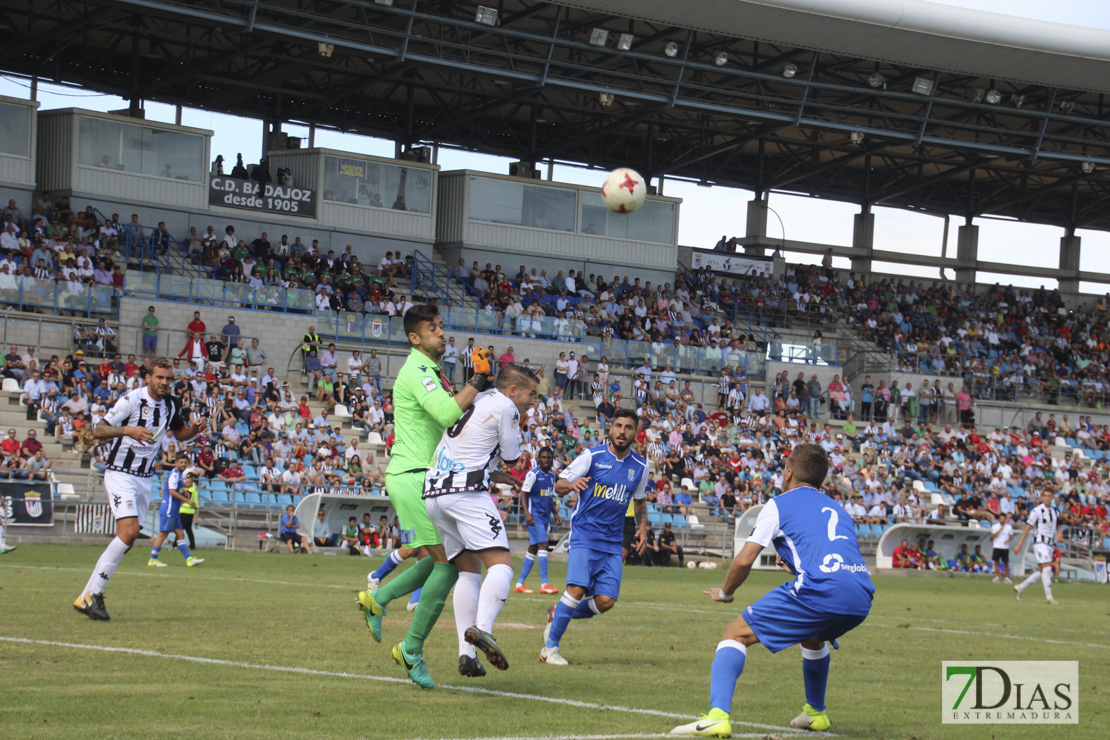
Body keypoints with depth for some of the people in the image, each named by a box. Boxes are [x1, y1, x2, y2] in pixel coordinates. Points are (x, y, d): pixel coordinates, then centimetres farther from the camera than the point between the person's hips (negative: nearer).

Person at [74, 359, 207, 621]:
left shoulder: (172, 405, 6)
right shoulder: (132, 399, -14)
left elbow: (179, 434, 23)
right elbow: (98, 431, -16)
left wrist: (194, 430, 1)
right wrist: (127, 430, -33)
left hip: (145, 479, 7)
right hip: (120, 474, -7)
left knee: (127, 540, 4)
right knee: (129, 530, -23)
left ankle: (86, 597, 12)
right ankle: (93, 595, -19)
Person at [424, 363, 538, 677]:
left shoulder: (473, 402, 26)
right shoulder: (504, 407, 1)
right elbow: (511, 457, 8)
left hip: (433, 493, 8)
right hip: (466, 492, -8)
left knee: (469, 570, 14)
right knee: (501, 566, -11)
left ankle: (466, 652, 4)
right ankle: (482, 628, -36)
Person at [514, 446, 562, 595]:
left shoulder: (552, 475, 13)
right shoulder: (533, 474, -9)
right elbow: (523, 493, -12)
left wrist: (556, 514, 15)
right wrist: (527, 513, -22)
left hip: (545, 516, 8)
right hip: (535, 515, -8)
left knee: (533, 548, 9)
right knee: (543, 545, -16)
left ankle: (519, 584, 14)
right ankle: (544, 584, -18)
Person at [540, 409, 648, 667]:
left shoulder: (640, 466, 8)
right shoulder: (592, 456, -3)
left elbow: (640, 501, 24)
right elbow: (559, 485, -2)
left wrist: (643, 529, 9)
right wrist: (572, 484, -25)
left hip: (613, 542, 4)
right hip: (584, 535, -4)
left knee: (606, 601, -7)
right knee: (577, 588, -21)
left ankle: (558, 614, 20)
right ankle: (550, 647, -8)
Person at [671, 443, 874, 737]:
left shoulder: (780, 504, 13)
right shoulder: (837, 509, 31)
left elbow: (744, 560, 6)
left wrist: (725, 593, 24)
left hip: (819, 591, -7)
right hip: (861, 599, 7)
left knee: (736, 633, 1)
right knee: (812, 635, 39)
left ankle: (717, 715, -18)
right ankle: (815, 713, 48)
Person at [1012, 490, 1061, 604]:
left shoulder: (1055, 512, 12)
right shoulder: (1037, 510, -8)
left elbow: (1058, 527, 20)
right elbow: (1027, 527, -8)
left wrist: (1058, 535, -5)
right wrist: (1019, 545, -10)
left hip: (1049, 545, 7)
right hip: (1040, 542, -7)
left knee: (1041, 571, 8)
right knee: (1047, 568, -17)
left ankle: (1019, 588, 21)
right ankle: (1049, 597, -18)